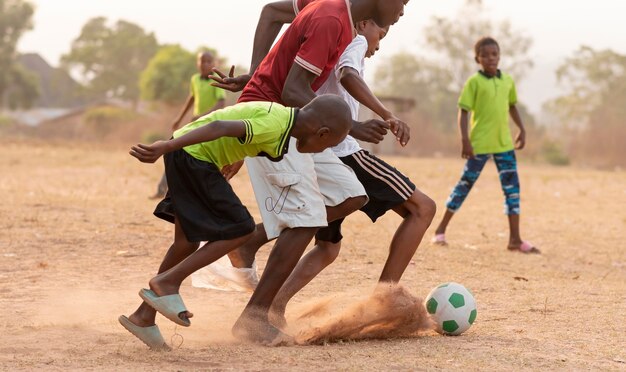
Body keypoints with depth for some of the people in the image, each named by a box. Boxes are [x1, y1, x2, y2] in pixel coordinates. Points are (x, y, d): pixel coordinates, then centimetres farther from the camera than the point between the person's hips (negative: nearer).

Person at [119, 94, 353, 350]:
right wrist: (165, 148, -36)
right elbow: (219, 128, -30)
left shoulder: (284, 117, 9)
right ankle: (167, 282, -4)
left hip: (185, 156, 10)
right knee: (240, 229, -7)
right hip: (193, 157, -10)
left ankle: (144, 316, 20)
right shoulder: (275, 125, -20)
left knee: (187, 242, 15)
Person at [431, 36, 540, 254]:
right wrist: (465, 140, -16)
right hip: (479, 144, -5)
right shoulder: (474, 82, -7)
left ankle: (515, 239, 4)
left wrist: (522, 130, 17)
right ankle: (441, 230, 14)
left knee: (512, 188, 1)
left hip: (504, 144, 5)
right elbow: (463, 112, -8)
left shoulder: (508, 81, 8)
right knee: (465, 185, 2)